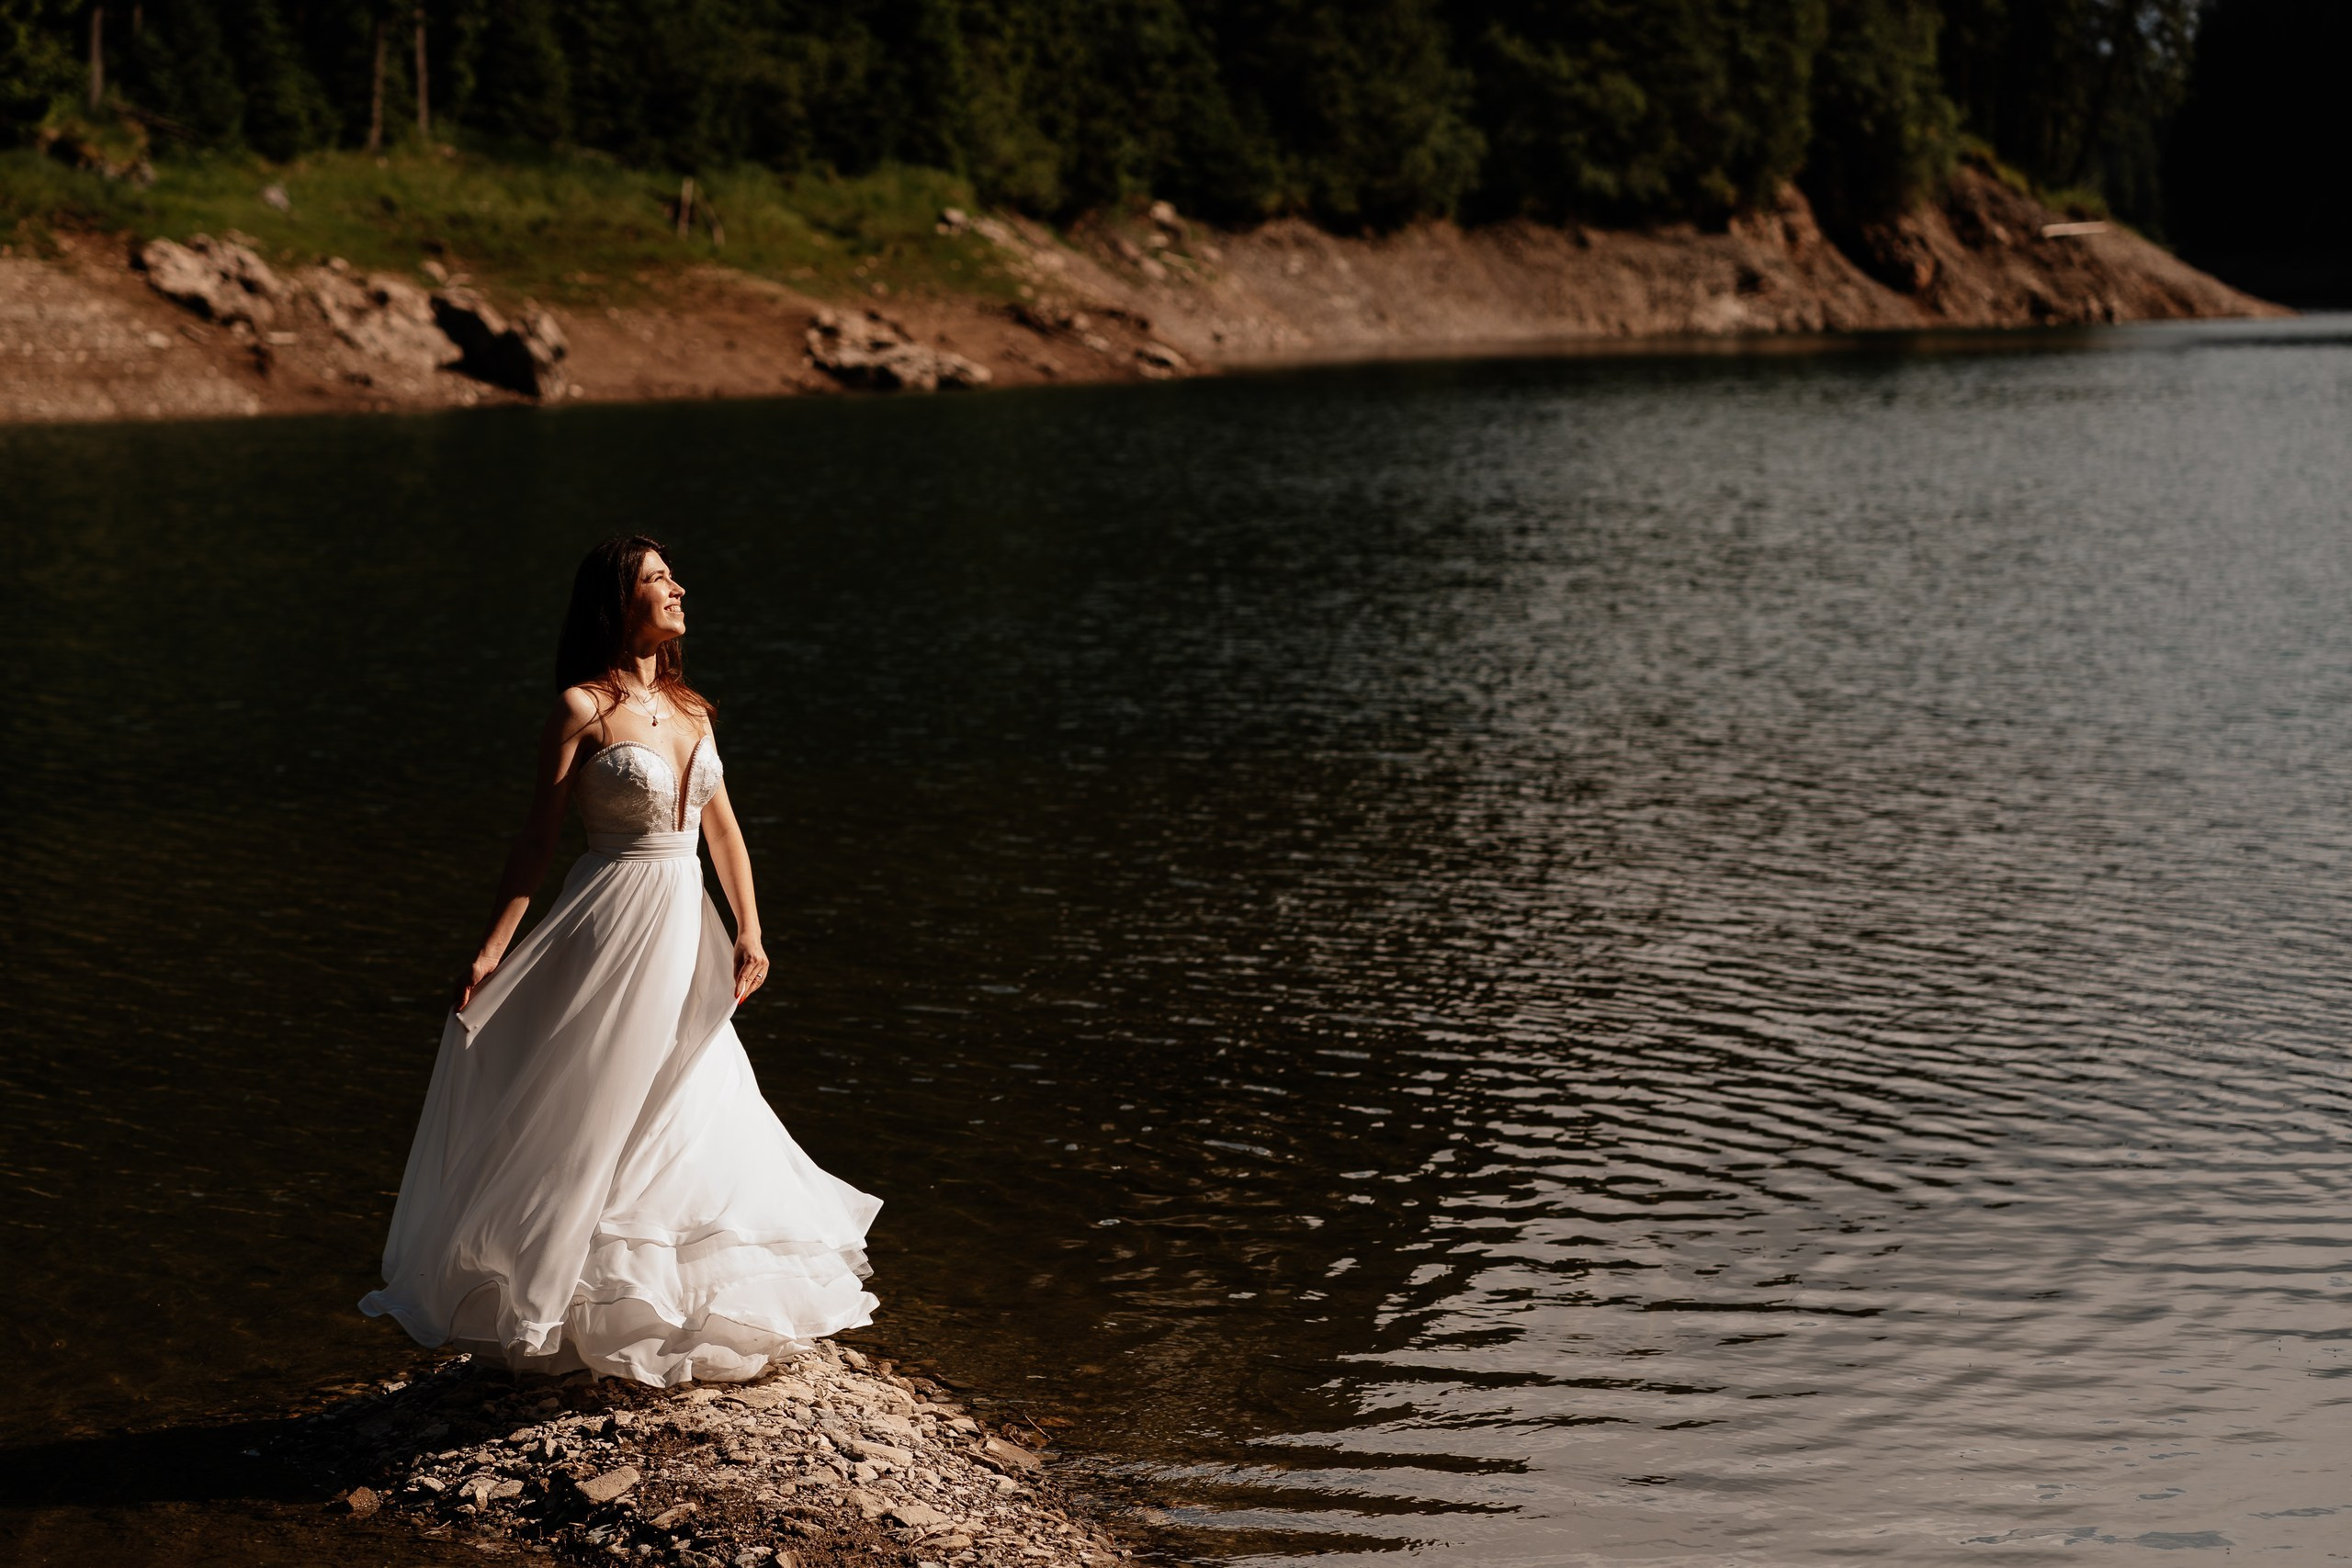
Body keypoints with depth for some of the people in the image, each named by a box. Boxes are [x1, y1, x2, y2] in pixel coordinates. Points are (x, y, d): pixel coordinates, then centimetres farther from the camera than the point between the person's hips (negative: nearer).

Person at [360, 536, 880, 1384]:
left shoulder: (689, 707, 9)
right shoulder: (583, 708, -10)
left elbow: (722, 828, 12)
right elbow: (538, 837, -10)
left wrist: (748, 933, 3)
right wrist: (491, 951, -15)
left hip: (686, 931, 7)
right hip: (614, 931, -7)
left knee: (694, 1121, 11)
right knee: (589, 1126, 0)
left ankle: (659, 1316, 24)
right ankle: (559, 1316, 12)